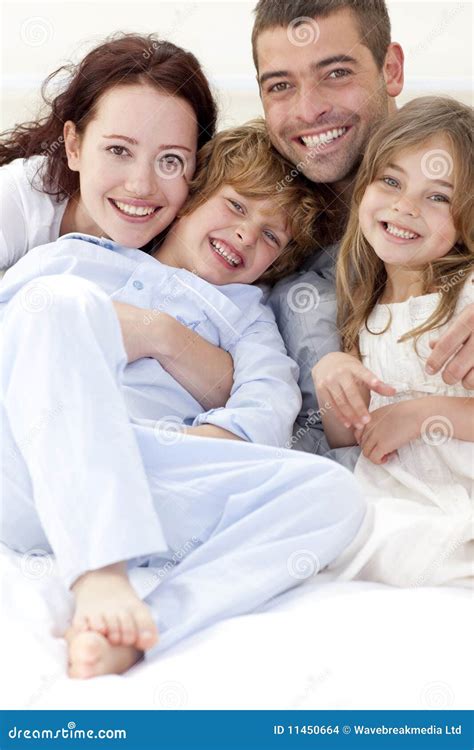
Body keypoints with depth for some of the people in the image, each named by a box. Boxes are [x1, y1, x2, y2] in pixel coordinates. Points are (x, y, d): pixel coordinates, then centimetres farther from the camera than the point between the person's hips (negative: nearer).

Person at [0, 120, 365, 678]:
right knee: (62, 302, -28)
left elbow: (269, 407, 11)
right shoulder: (75, 255, 30)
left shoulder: (246, 314, 31)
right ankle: (100, 573, -42)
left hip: (146, 493, 1)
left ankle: (127, 636, -42)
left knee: (331, 492, -21)